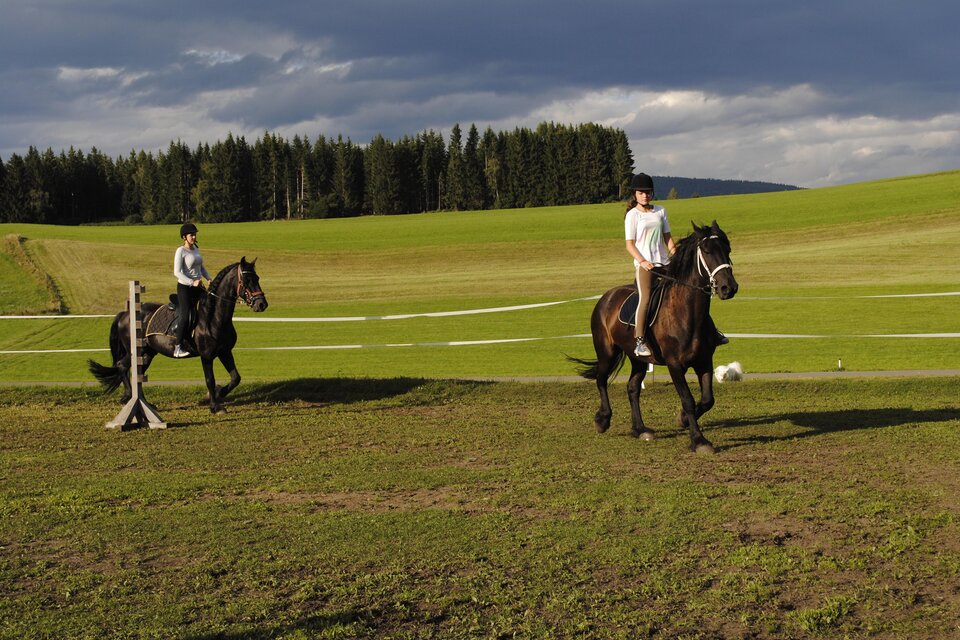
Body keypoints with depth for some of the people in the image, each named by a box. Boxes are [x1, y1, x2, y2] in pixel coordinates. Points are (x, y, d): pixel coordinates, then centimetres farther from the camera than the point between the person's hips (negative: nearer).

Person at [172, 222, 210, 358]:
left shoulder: (196, 248, 11)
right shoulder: (181, 251, -10)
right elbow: (177, 272, -18)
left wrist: (208, 278, 7)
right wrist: (192, 282, -27)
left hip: (198, 287, 8)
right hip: (184, 287, -8)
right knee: (185, 316, -14)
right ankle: (178, 348, -11)